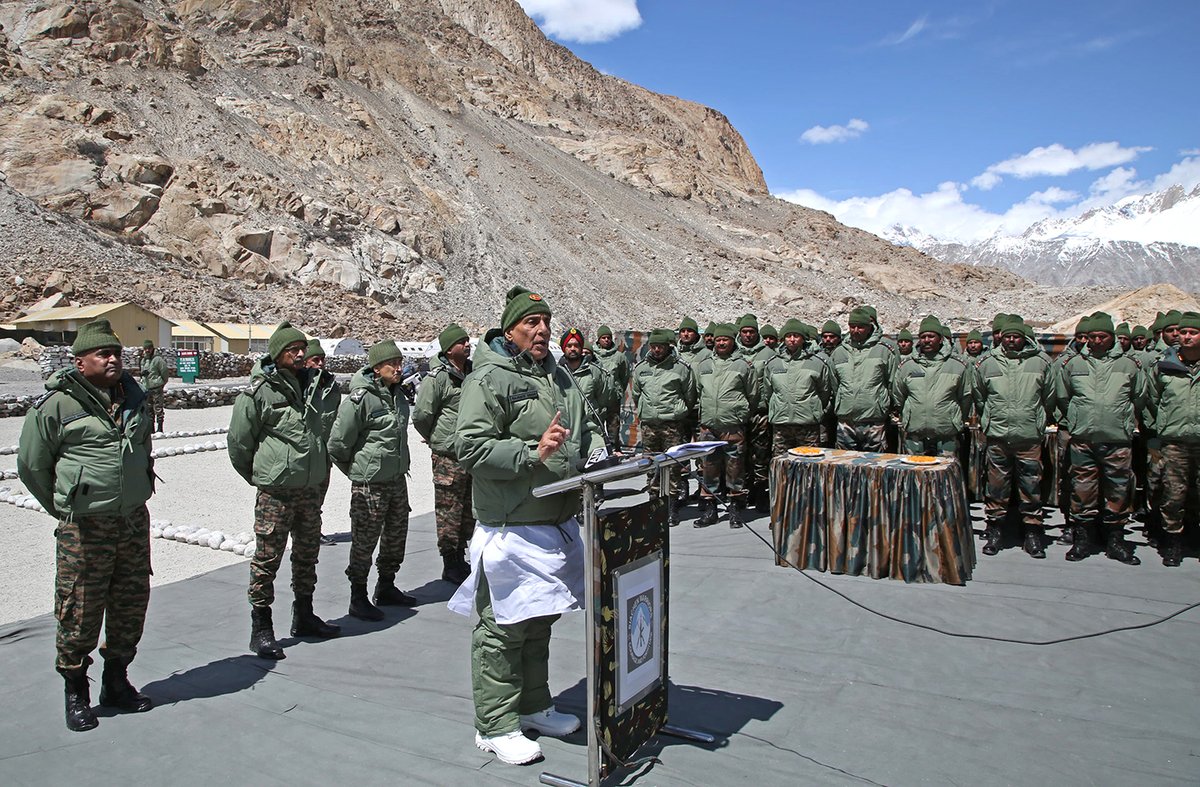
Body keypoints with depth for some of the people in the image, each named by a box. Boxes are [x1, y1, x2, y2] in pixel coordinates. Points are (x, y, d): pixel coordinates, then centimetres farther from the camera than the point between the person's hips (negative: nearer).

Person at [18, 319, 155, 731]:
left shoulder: (134, 397, 7)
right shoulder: (56, 404, -10)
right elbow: (31, 465, 0)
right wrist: (65, 510, 6)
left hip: (134, 521, 6)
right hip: (84, 527, -5)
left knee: (131, 604, 13)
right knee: (80, 610, 2)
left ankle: (117, 682, 30)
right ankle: (76, 693, 21)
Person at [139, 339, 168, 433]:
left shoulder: (158, 359, -8)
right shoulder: (143, 360, 14)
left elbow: (165, 373, -6)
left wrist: (161, 384, -1)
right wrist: (141, 373, 2)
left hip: (156, 388, -7)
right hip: (146, 388, 7)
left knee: (158, 409, -5)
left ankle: (159, 429, 0)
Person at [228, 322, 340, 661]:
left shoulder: (312, 384, 8)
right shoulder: (259, 392, -12)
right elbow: (238, 440, -4)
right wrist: (257, 475, 5)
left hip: (311, 489, 7)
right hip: (275, 491, -7)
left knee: (307, 554, 17)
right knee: (267, 558, 0)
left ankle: (304, 617, 32)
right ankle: (261, 629, 11)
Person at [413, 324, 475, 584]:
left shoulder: (473, 372, 9)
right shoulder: (438, 377, -13)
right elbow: (421, 416, -11)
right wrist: (436, 439, 2)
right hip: (448, 456, -7)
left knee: (469, 508, 15)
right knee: (449, 511, 0)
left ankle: (460, 557, 29)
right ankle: (450, 565, 11)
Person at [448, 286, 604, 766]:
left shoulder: (557, 375, 14)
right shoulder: (488, 379, -12)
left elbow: (584, 428, 24)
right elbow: (472, 448, -19)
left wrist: (597, 454, 5)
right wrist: (533, 453, -25)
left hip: (557, 524, 8)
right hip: (511, 529, -8)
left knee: (539, 621, 20)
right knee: (502, 628, 1)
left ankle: (534, 707, 36)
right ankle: (495, 726, 17)